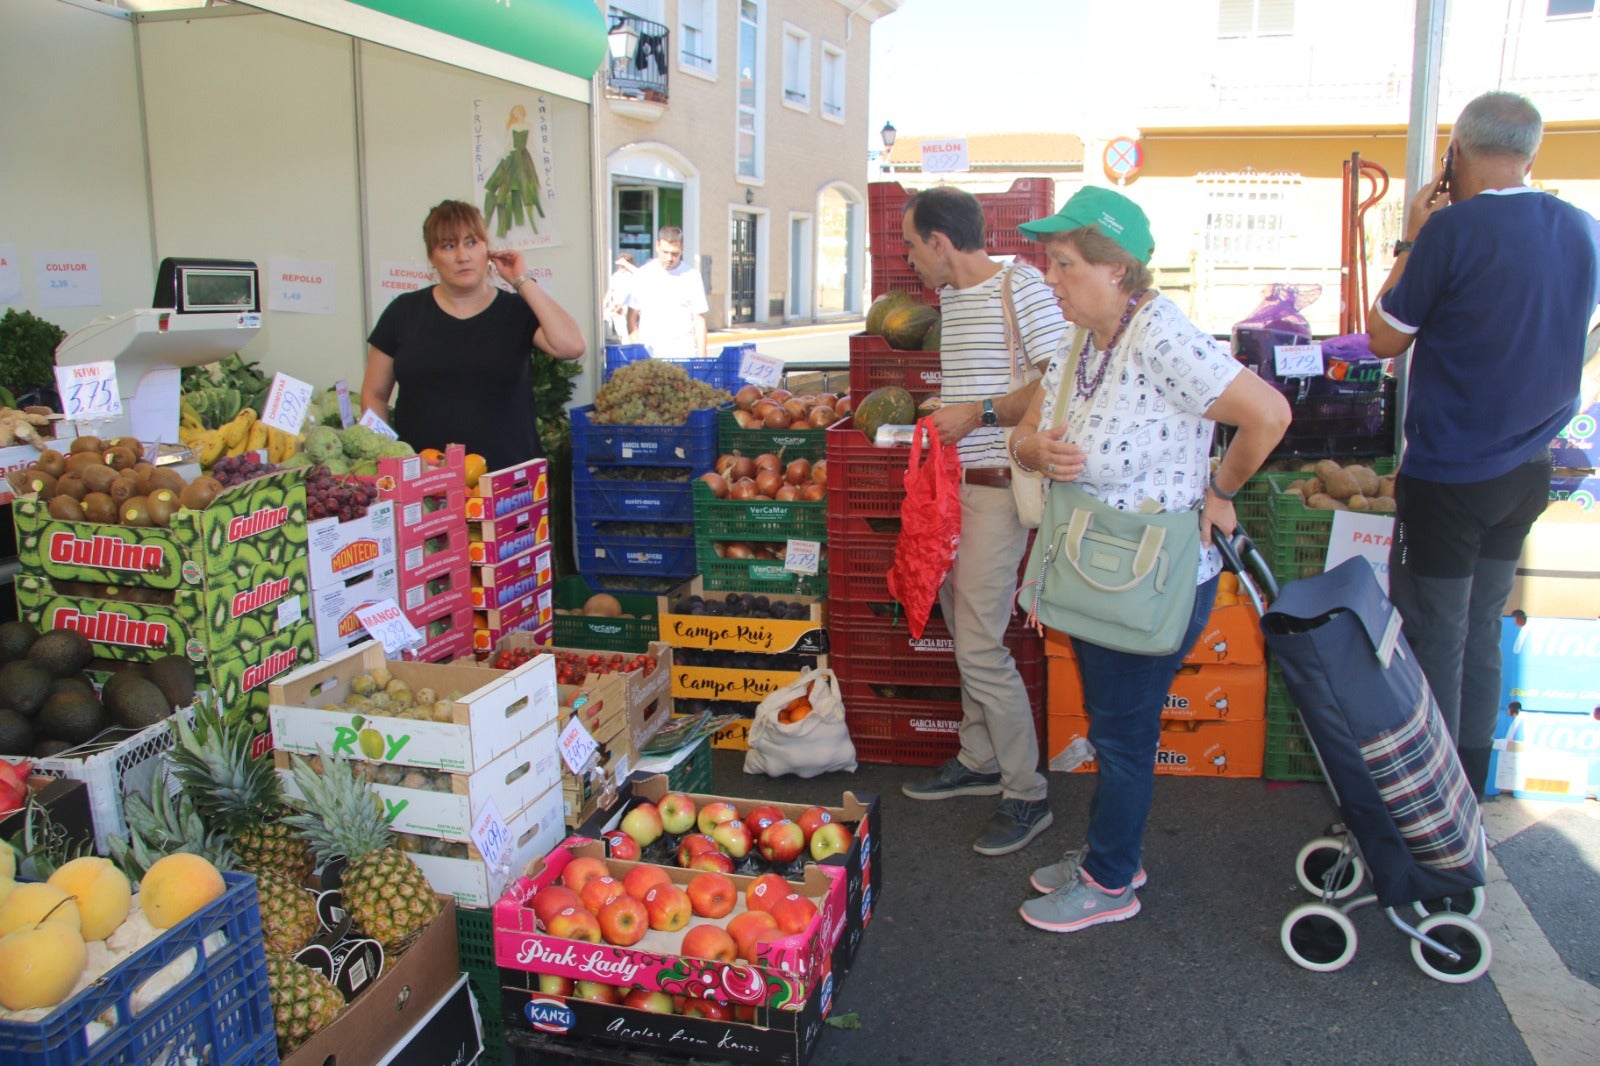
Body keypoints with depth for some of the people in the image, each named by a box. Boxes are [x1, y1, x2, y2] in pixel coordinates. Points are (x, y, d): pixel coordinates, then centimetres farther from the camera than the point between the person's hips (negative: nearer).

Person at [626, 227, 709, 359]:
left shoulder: (691, 276, 3)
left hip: (683, 353, -1)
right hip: (648, 355, 1)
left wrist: (701, 357, -3)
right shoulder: (642, 274, 6)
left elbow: (699, 319, 3)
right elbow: (632, 316, 10)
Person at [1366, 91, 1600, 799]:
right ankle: (1468, 793, 29)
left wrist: (1411, 240, 4)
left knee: (1433, 638, 4)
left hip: (1449, 475, -7)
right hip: (1528, 471, 7)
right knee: (1482, 631, 18)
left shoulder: (1454, 229, -17)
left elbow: (1384, 338, -7)